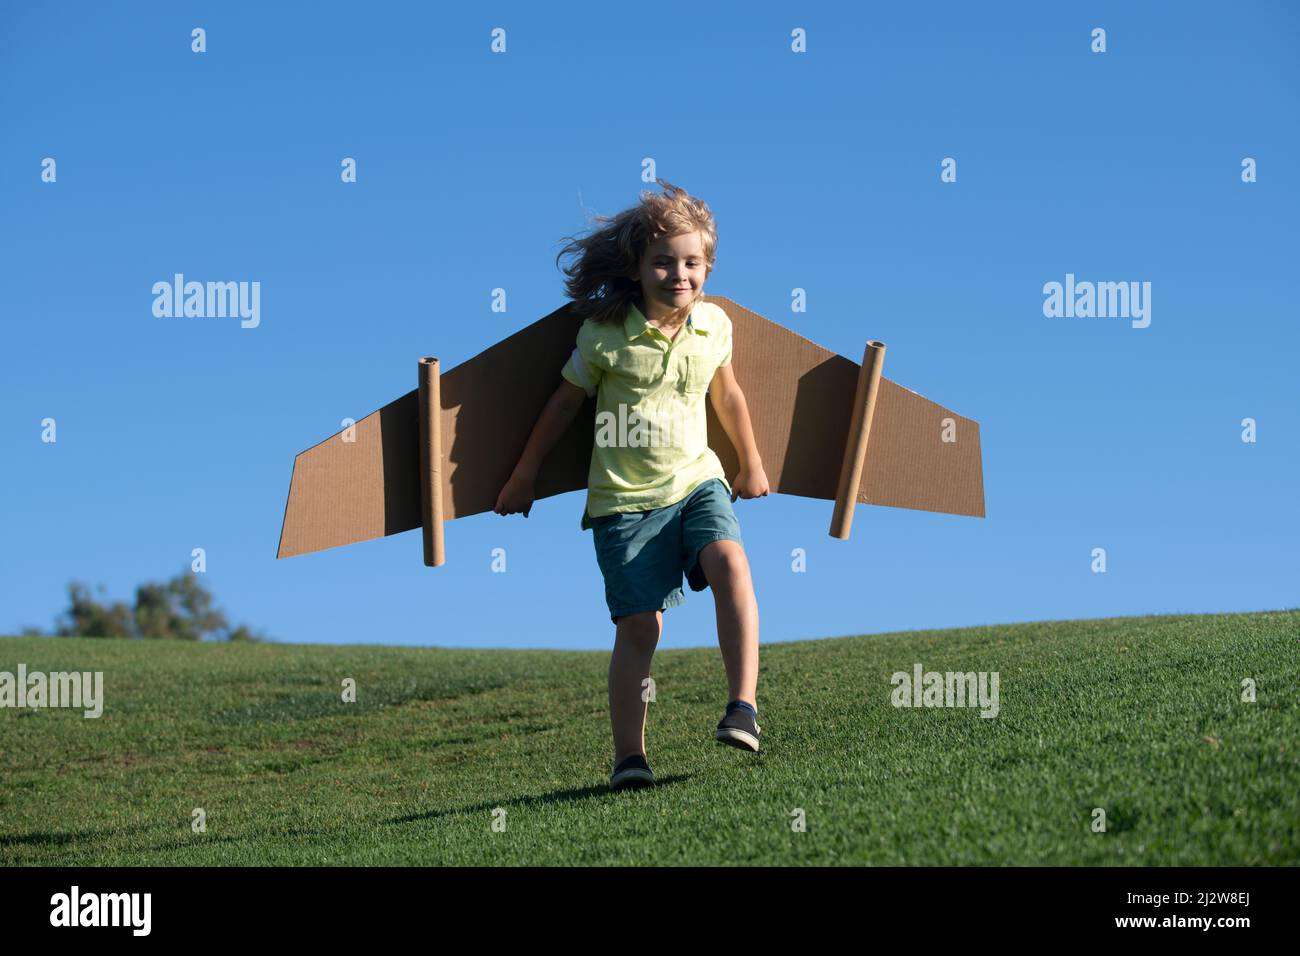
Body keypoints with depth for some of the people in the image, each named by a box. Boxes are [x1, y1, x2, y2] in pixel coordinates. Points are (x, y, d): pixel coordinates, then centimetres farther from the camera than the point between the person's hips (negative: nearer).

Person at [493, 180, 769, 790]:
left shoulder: (714, 326, 2)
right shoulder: (604, 334, -8)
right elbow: (565, 403, 6)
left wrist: (751, 464, 32)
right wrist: (523, 478, 14)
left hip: (696, 481, 3)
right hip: (625, 498, -2)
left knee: (729, 562, -27)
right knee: (640, 626, -8)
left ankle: (743, 705, -26)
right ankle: (628, 757, 2)